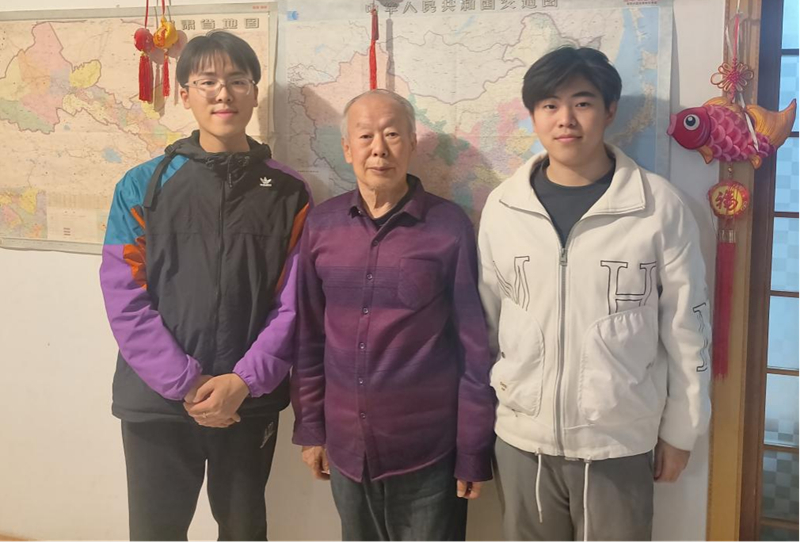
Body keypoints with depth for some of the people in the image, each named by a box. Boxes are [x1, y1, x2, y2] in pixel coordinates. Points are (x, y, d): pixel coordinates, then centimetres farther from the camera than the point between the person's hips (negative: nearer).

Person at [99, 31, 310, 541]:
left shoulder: (287, 192, 1)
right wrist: (186, 384, -15)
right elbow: (126, 299, -7)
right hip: (157, 402, -1)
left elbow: (292, 303, -4)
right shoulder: (143, 186, -1)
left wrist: (244, 380, -16)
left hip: (251, 402, 1)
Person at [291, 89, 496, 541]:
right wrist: (310, 427, 7)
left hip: (428, 451, -3)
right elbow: (309, 336, 7)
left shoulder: (449, 225, -9)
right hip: (346, 447, 3)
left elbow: (474, 345, -6)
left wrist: (473, 451, -5)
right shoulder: (321, 224, 1)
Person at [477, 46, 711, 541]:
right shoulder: (503, 207, -2)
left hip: (620, 443, -2)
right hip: (522, 439, 2)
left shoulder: (659, 205, -8)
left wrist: (680, 430, 2)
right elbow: (484, 321, 7)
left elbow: (686, 326, -2)